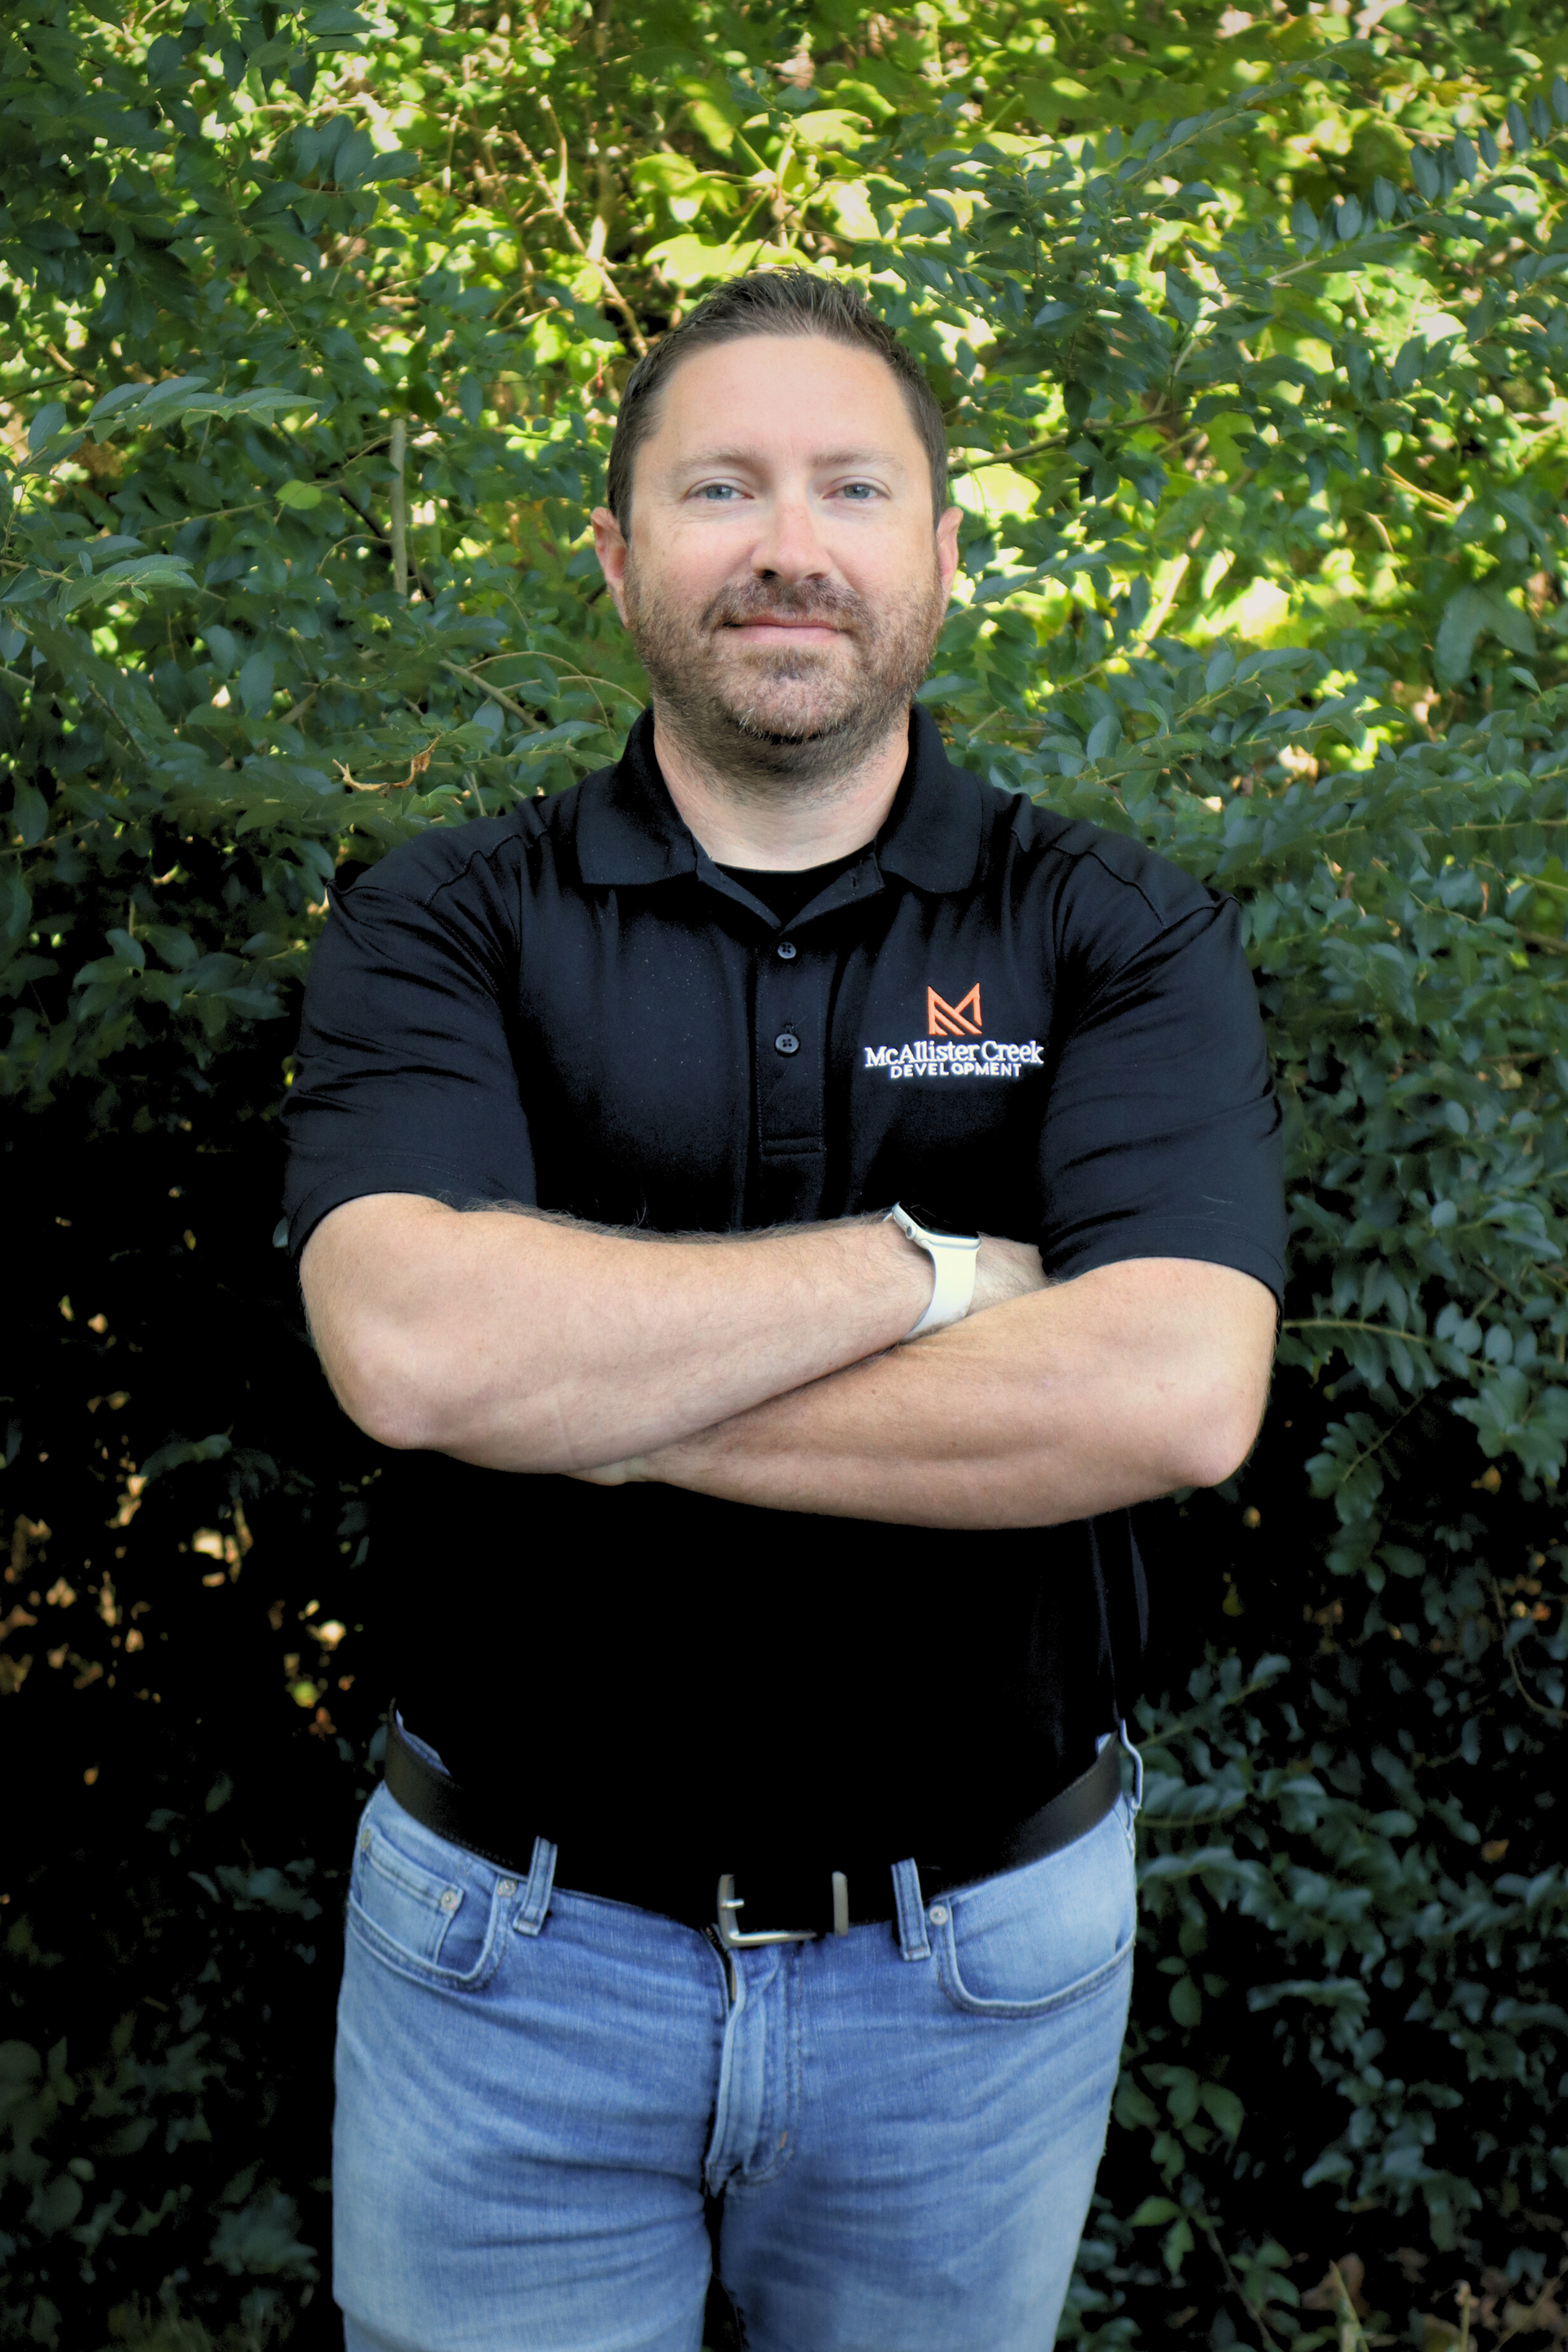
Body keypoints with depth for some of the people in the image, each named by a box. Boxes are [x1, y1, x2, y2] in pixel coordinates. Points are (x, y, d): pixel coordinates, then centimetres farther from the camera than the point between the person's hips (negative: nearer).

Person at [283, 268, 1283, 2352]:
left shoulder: (1123, 938, -6)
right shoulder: (443, 926, -5)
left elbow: (1175, 1391, -23)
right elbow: (411, 1340, -24)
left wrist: (593, 1409, -21)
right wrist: (919, 1270, -20)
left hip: (979, 1954, 1)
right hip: (510, 1946, 0)